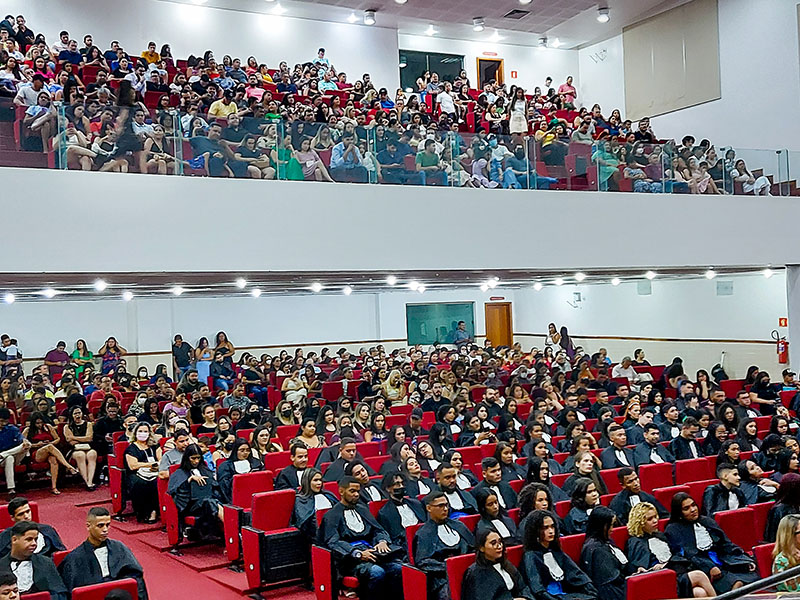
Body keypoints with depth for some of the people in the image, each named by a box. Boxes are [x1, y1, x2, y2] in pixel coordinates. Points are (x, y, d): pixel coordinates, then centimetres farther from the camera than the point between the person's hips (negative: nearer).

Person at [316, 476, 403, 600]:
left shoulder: (362, 509, 26)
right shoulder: (332, 515, 6)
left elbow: (377, 529, 20)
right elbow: (333, 543, -6)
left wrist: (382, 541, -5)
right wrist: (358, 554, -20)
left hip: (370, 550, 5)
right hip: (350, 559, -5)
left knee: (398, 568, -25)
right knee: (377, 572, -35)